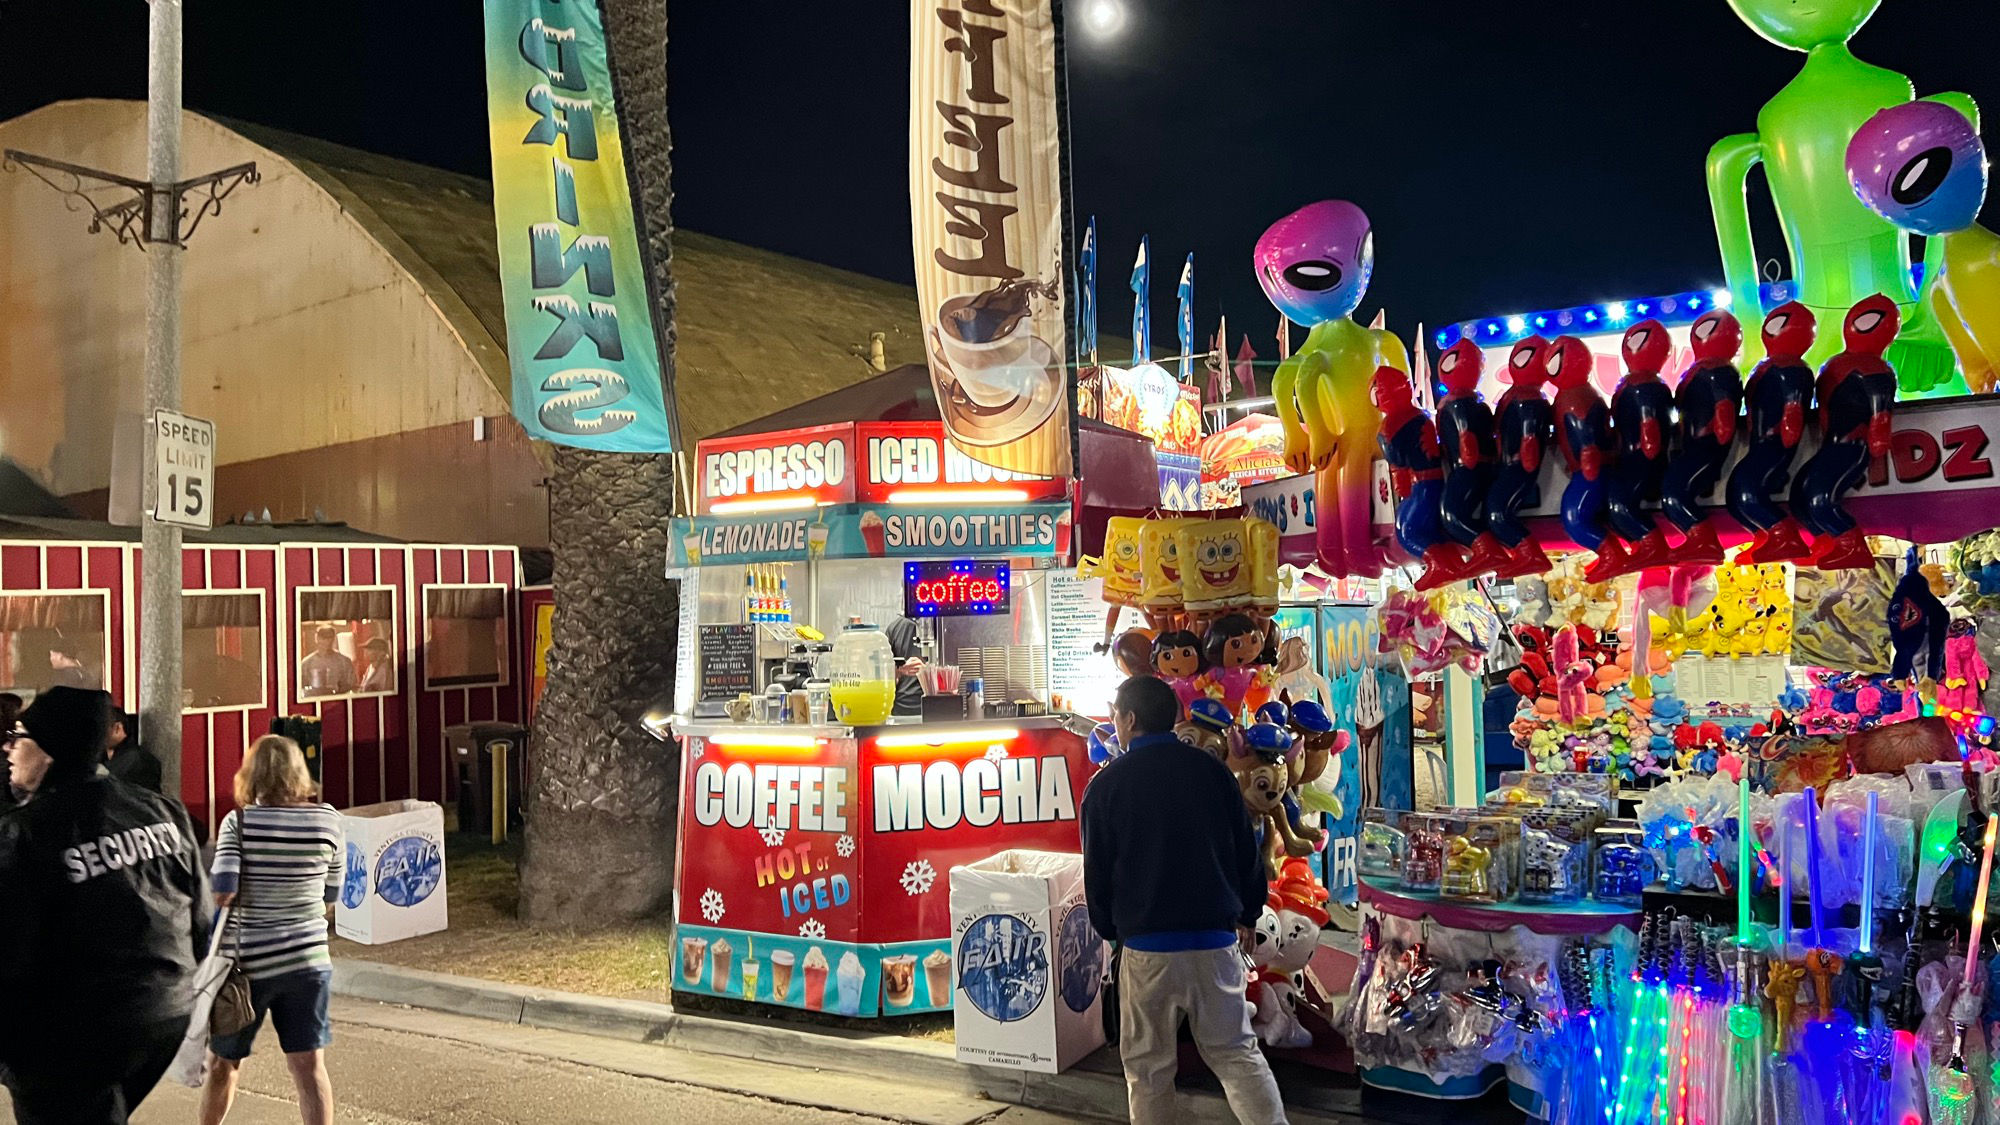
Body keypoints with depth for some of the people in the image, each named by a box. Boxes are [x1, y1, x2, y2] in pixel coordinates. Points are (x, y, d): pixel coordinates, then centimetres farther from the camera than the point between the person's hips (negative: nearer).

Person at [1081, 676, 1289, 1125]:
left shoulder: (1106, 785, -5)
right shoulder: (1212, 770, 2)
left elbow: (1098, 871, 1)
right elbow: (1247, 851, 7)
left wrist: (1109, 929, 17)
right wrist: (1247, 915, 20)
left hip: (1147, 946, -3)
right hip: (1215, 939, 3)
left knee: (1148, 1064, 9)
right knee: (1235, 1052, 11)